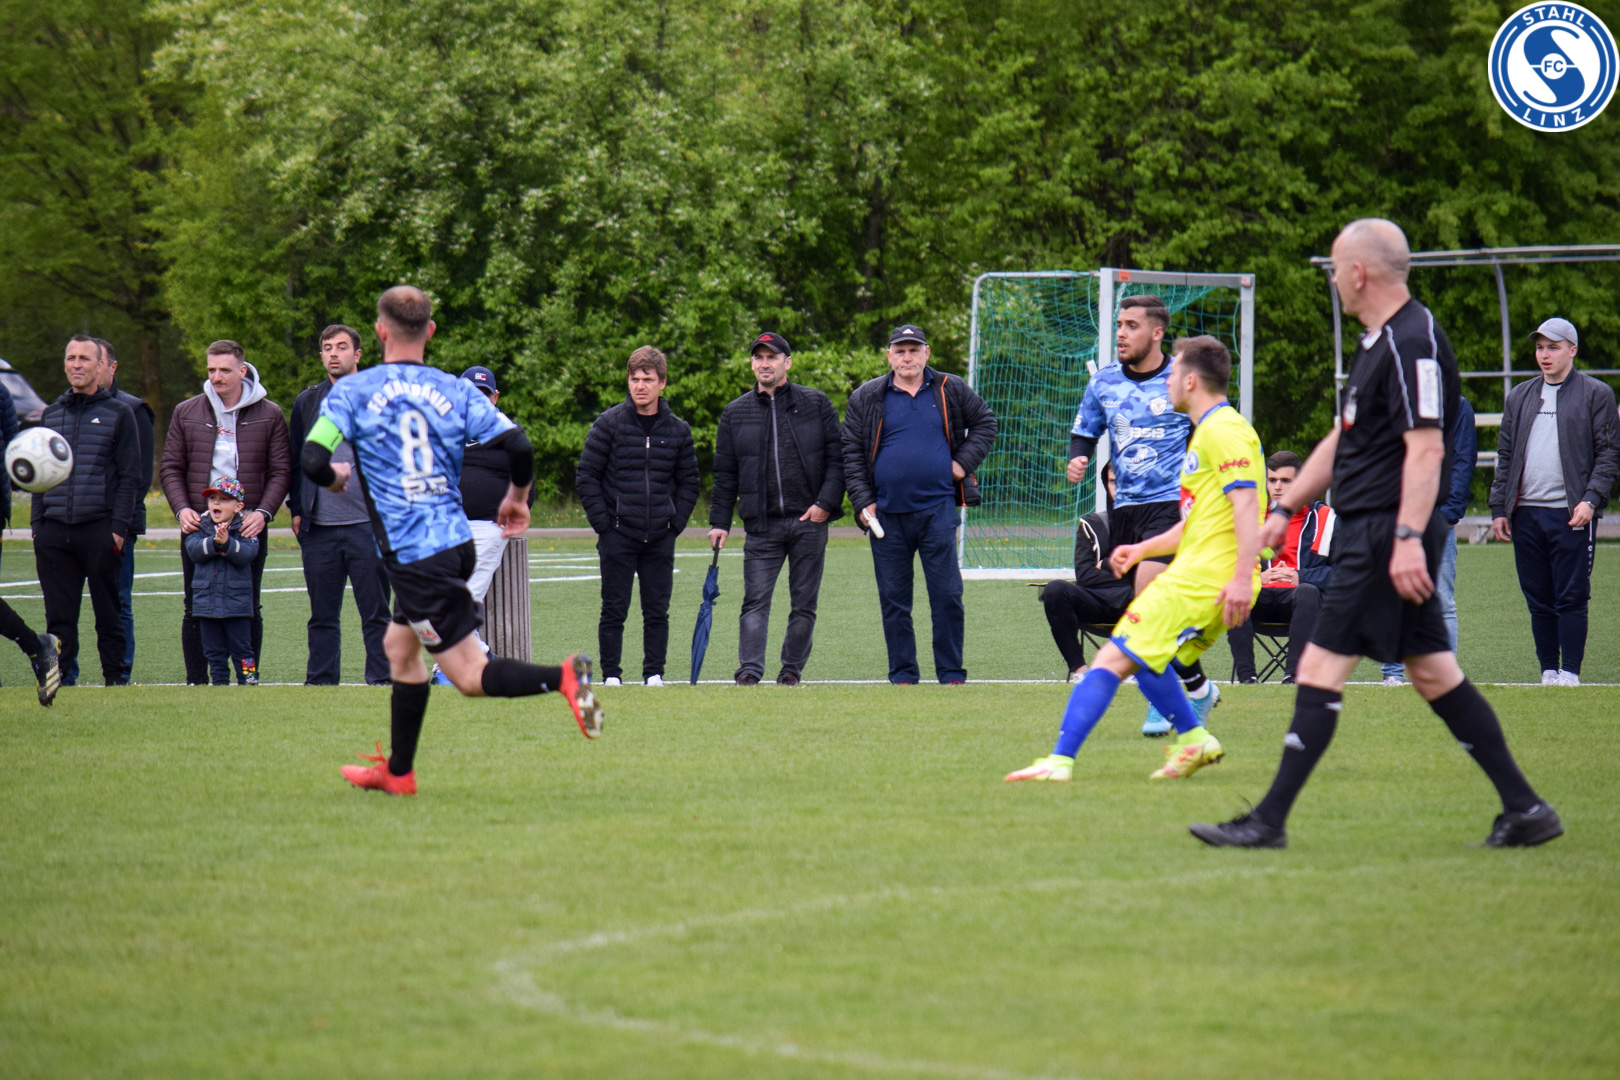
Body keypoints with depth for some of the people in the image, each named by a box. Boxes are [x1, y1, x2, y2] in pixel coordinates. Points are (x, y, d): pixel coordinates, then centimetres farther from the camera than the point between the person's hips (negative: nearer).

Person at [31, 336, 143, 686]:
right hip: (54, 532, 3)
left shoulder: (118, 413, 4)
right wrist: (37, 526, 9)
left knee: (108, 612, 2)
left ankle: (115, 677, 8)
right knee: (59, 614, 2)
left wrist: (119, 527, -9)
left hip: (99, 530, -3)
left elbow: (130, 476, 0)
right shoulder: (51, 414, 16)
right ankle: (58, 676, 4)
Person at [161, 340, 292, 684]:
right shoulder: (186, 413, 9)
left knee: (249, 609, 3)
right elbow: (171, 468, 10)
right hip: (198, 525, 1)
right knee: (195, 610, 2)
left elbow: (281, 471, 3)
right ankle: (196, 681, 7)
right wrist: (182, 509, -6)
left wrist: (263, 512, -12)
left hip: (249, 527, -1)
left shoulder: (269, 415, 4)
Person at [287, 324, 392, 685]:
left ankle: (381, 681, 3)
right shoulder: (307, 401, 14)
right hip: (319, 526, 3)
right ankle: (320, 683, 11)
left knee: (375, 612, -1)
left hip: (368, 523, -3)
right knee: (322, 614, 6)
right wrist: (296, 509, 10)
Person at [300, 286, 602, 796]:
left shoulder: (352, 391, -5)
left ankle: (562, 677, -29)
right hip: (457, 541, 6)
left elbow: (311, 461, -14)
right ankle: (397, 773, 31)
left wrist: (336, 477, 11)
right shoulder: (456, 391, 4)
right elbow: (518, 446, -6)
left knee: (469, 674, -4)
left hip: (411, 557, -6)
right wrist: (517, 499, 14)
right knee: (399, 647, 24)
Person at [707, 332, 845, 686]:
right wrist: (719, 521, 5)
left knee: (804, 604, 3)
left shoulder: (816, 404, 6)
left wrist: (826, 502, -7)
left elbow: (837, 457, 4)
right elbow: (725, 474, 13)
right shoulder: (735, 413, 11)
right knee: (755, 600, -8)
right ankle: (749, 670, -11)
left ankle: (792, 670, 12)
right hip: (762, 524, 1)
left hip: (808, 521, -1)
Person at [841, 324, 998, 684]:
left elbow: (985, 421, 19)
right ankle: (903, 675, 12)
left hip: (938, 509, -1)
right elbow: (852, 455, 7)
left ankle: (951, 674, 4)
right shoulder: (866, 398, 7)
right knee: (893, 600, 4)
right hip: (887, 515, 1)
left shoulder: (951, 391, 8)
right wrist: (863, 502, -3)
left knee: (947, 595, -4)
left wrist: (964, 462, 5)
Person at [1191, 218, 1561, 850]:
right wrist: (1286, 508, 26)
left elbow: (1426, 448, -22)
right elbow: (1343, 439, 26)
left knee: (1321, 670, -9)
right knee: (1434, 673, 11)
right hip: (1368, 532, 11)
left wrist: (1408, 538, -28)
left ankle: (1269, 822, -7)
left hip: (1385, 535, -11)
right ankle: (1524, 809, 12)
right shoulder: (1379, 343, 18)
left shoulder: (1413, 343, -14)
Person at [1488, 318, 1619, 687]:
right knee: (1539, 600, 5)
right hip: (1525, 514, 4)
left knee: (1571, 598, -6)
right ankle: (1548, 672, 10)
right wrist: (1499, 508, 9)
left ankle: (1570, 672, -2)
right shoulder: (1519, 396, 18)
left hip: (1571, 515, -4)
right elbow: (1505, 456, 19)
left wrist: (1590, 500, -13)